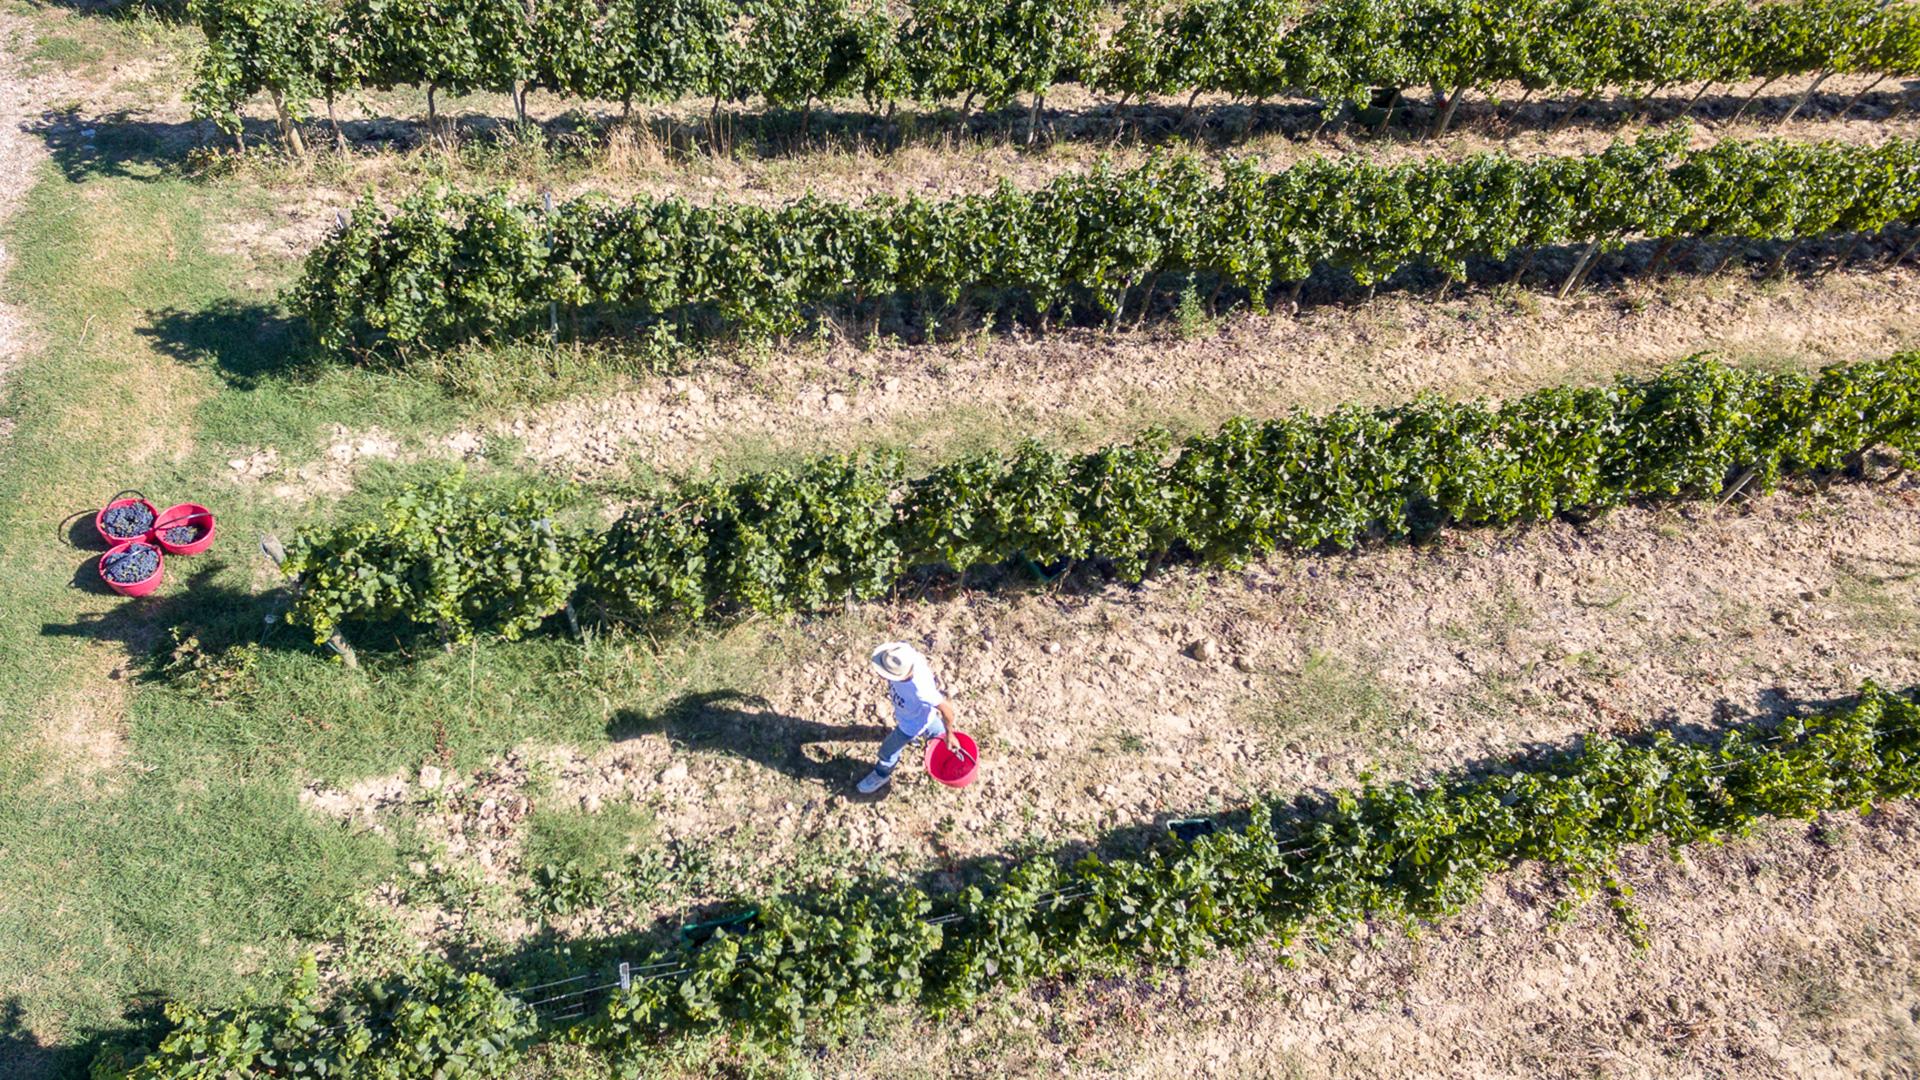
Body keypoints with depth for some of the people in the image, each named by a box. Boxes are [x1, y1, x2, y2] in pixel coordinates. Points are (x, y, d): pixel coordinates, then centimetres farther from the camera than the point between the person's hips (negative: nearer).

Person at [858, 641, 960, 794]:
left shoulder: (920, 688, -51)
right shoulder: (903, 654, -36)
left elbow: (946, 708, -34)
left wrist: (949, 735, -16)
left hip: (913, 723, -5)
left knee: (888, 751, 20)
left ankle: (882, 775, 51)